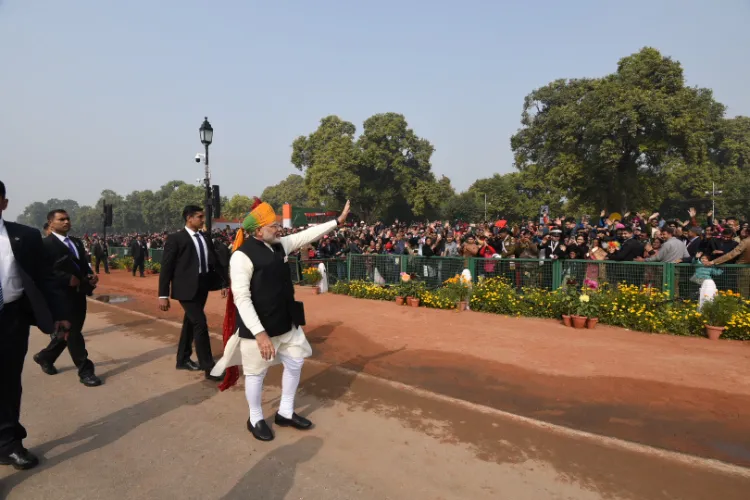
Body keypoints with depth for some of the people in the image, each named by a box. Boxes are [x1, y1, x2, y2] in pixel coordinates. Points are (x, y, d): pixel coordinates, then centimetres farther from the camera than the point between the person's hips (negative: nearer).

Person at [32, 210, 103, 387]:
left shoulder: (77, 242, 16)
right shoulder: (45, 244, -9)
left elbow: (84, 264, 19)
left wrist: (91, 276, 0)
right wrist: (67, 279, -24)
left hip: (79, 293, 8)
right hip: (62, 295, -8)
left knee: (70, 331, 18)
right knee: (73, 333, -1)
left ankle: (45, 356, 41)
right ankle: (85, 370, 6)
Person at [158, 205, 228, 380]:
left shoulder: (205, 238, 9)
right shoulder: (175, 238, -8)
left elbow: (215, 261, 12)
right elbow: (166, 267, -8)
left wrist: (224, 282, 7)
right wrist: (163, 295, -10)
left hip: (202, 287, 6)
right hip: (187, 288, -6)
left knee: (190, 322, 18)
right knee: (200, 324, -9)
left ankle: (183, 360, 33)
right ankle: (209, 367, -2)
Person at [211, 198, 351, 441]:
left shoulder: (280, 245, 2)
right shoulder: (242, 256, -21)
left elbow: (307, 235, 13)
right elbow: (241, 298, -25)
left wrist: (338, 221, 13)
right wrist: (259, 333, -31)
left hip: (286, 322, 8)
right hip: (258, 327, -8)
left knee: (295, 363, 17)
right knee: (256, 373, 10)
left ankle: (285, 413, 36)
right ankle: (255, 419, 34)